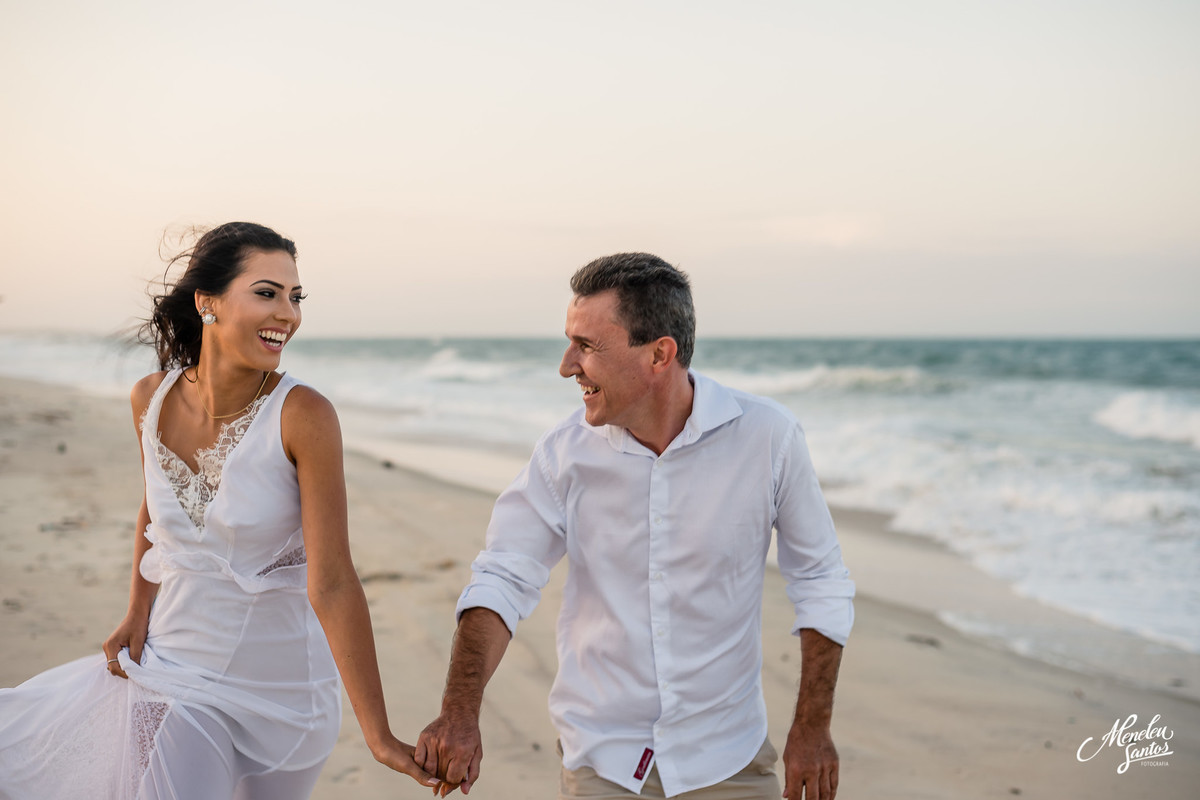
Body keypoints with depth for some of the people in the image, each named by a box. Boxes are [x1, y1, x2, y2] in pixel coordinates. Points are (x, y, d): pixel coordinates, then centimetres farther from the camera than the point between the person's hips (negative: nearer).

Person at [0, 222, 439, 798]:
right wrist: (137, 616, 4)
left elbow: (331, 583, -24)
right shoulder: (152, 399, -6)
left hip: (275, 686, -4)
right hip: (167, 662, 4)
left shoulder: (303, 416, -22)